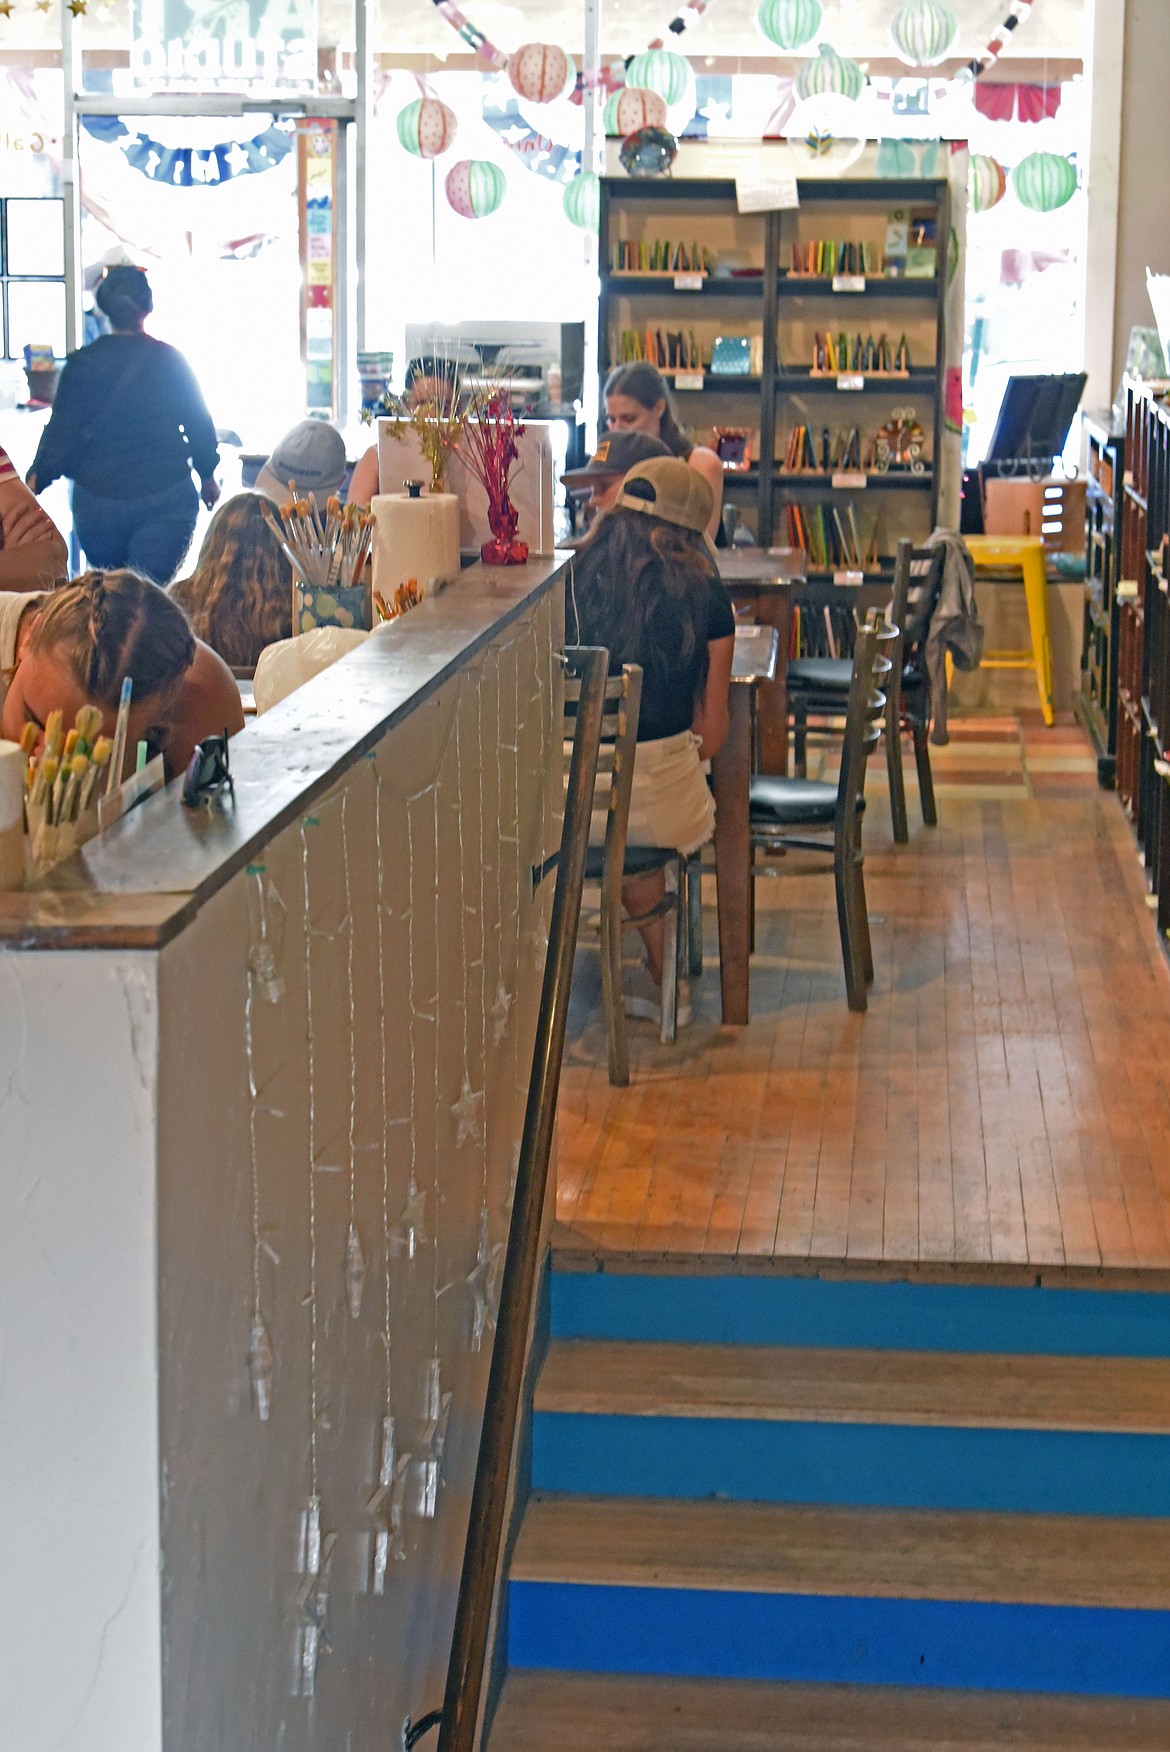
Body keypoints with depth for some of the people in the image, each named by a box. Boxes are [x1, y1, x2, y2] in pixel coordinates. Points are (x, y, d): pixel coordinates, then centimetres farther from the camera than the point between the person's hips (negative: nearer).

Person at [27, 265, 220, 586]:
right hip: (167, 496, -1)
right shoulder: (171, 360, -2)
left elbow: (62, 431, -4)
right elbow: (200, 425, 6)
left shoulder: (82, 364, -6)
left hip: (98, 498, 1)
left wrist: (37, 477, 11)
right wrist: (208, 475, 22)